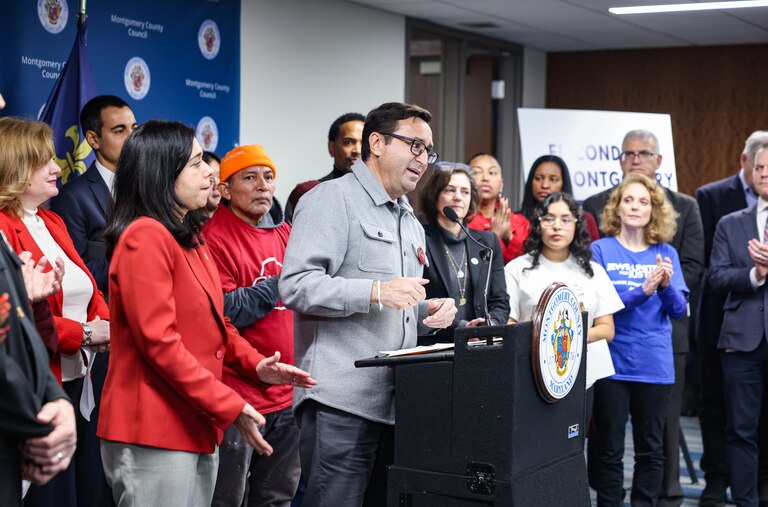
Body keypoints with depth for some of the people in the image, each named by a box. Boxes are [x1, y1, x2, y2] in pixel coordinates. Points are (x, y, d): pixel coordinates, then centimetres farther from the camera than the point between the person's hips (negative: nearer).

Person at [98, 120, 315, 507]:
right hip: (154, 430, -9)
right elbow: (158, 341, -21)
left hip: (197, 427, 9)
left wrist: (256, 365, 4)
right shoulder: (145, 236, -15)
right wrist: (229, 406, -18)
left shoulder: (189, 238, 15)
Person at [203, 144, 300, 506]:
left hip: (285, 395, 7)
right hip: (237, 398, -7)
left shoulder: (284, 233, 12)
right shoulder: (215, 238, -11)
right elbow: (223, 313, -18)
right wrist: (280, 283, -17)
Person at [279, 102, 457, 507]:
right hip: (340, 401, -8)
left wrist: (429, 312, 10)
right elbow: (295, 284, -16)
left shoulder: (411, 224, 25)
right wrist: (376, 291, -22)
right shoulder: (333, 199, -4)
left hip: (396, 403, 9)